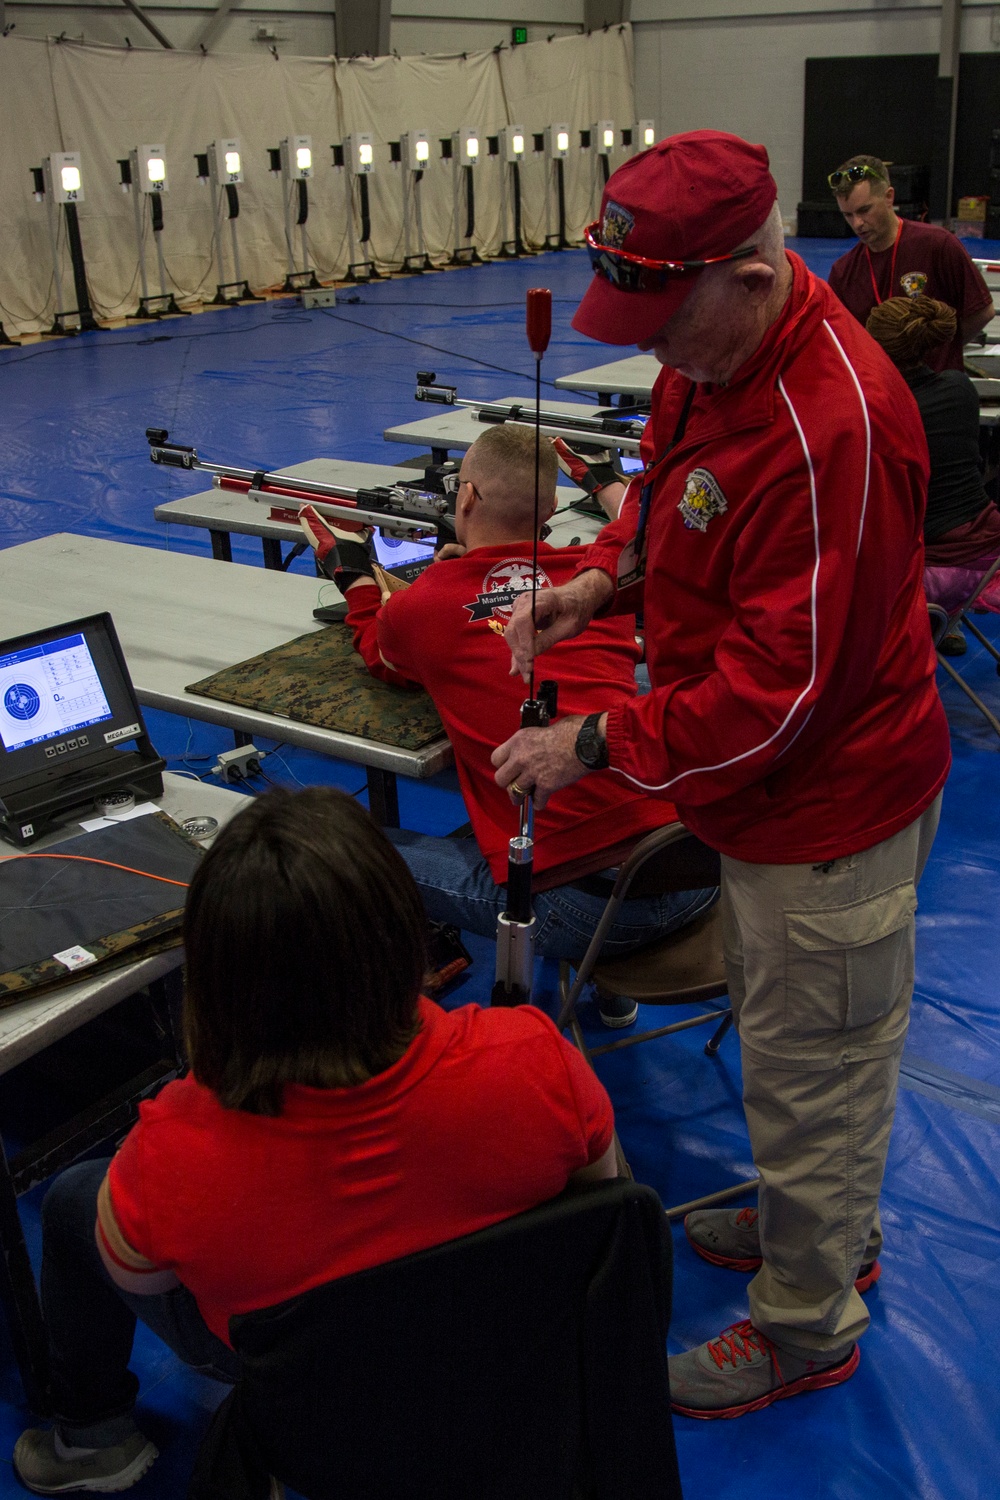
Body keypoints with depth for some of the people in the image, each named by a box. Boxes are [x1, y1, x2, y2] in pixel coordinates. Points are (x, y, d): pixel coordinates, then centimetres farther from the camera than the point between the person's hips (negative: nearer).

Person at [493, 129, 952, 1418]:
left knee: (812, 1072, 9)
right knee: (780, 1035, 26)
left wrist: (599, 747, -19)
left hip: (829, 806, -9)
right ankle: (825, 1231, 50)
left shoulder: (835, 425, -31)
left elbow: (778, 689, -28)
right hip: (767, 787, 10)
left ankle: (807, 1326, 32)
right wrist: (600, 580, -2)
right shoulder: (713, 352, -1)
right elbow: (673, 502, 18)